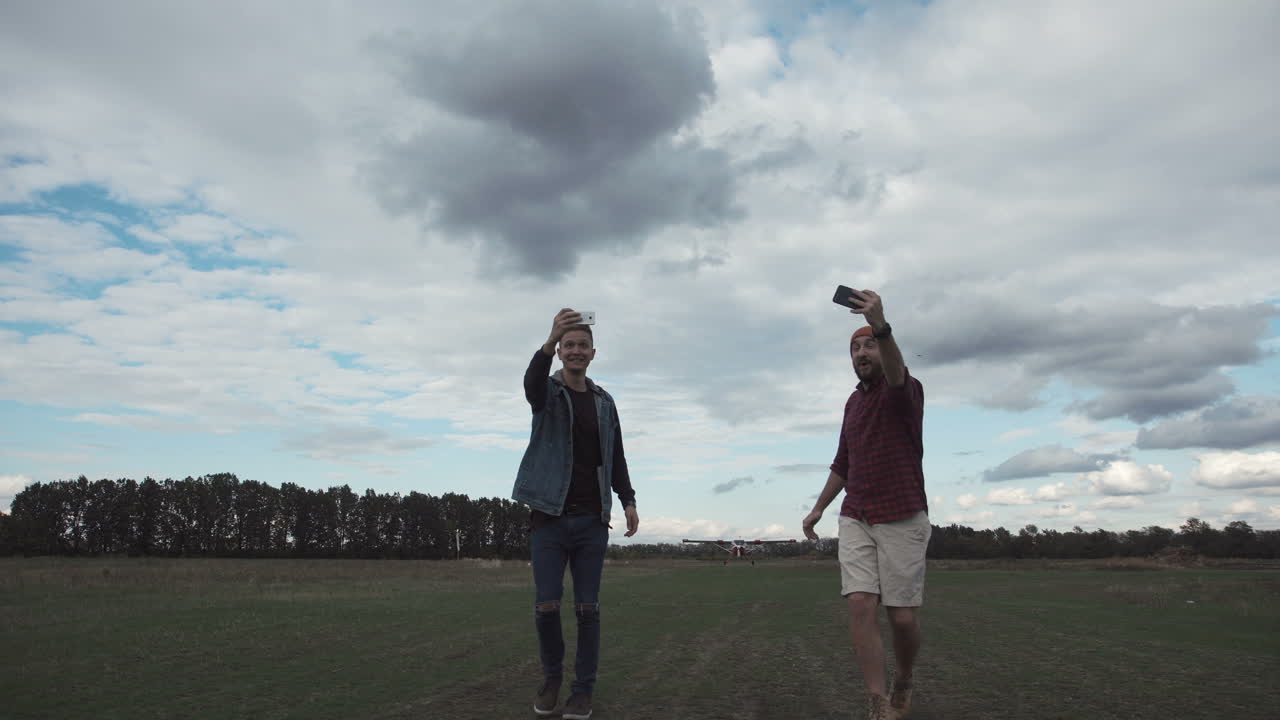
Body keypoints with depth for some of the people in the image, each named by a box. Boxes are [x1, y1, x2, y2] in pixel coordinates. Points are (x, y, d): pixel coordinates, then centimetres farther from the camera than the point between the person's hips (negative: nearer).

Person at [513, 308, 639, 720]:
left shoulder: (605, 402, 11)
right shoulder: (547, 392, 1)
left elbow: (615, 457, 13)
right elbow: (532, 382, -26)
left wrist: (628, 501, 1)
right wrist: (550, 340, -43)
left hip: (592, 520, 2)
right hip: (549, 517, -2)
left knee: (587, 608, 2)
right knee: (546, 606, -2)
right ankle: (552, 676, 22)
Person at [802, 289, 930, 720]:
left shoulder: (905, 391, -7)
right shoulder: (853, 401, 14)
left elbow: (896, 372, -34)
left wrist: (881, 326, -53)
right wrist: (819, 508, 19)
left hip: (902, 520, -5)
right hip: (855, 520, 5)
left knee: (903, 617, 1)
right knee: (860, 607, -10)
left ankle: (904, 683, 30)